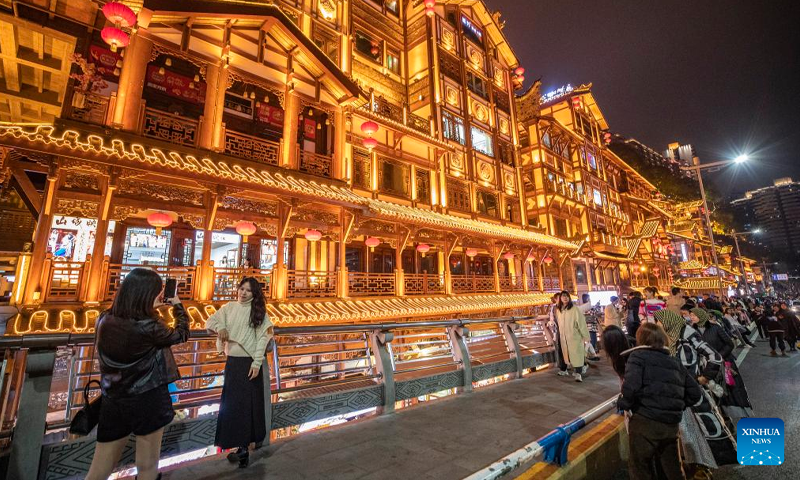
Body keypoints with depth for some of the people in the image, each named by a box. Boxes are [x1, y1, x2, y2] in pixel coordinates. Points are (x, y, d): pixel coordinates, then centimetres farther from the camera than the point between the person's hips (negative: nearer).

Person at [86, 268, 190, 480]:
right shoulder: (149, 328, -22)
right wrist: (178, 306, 10)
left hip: (112, 401, 6)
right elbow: (181, 335, -3)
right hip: (147, 400, -5)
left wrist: (150, 309, 12)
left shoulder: (105, 320, -6)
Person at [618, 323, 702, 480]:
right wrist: (676, 406, 22)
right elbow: (695, 393, 13)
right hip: (671, 424, 6)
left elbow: (630, 386, -21)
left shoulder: (638, 356, -6)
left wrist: (623, 404, -5)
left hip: (645, 421, -6)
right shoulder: (675, 362, 14)